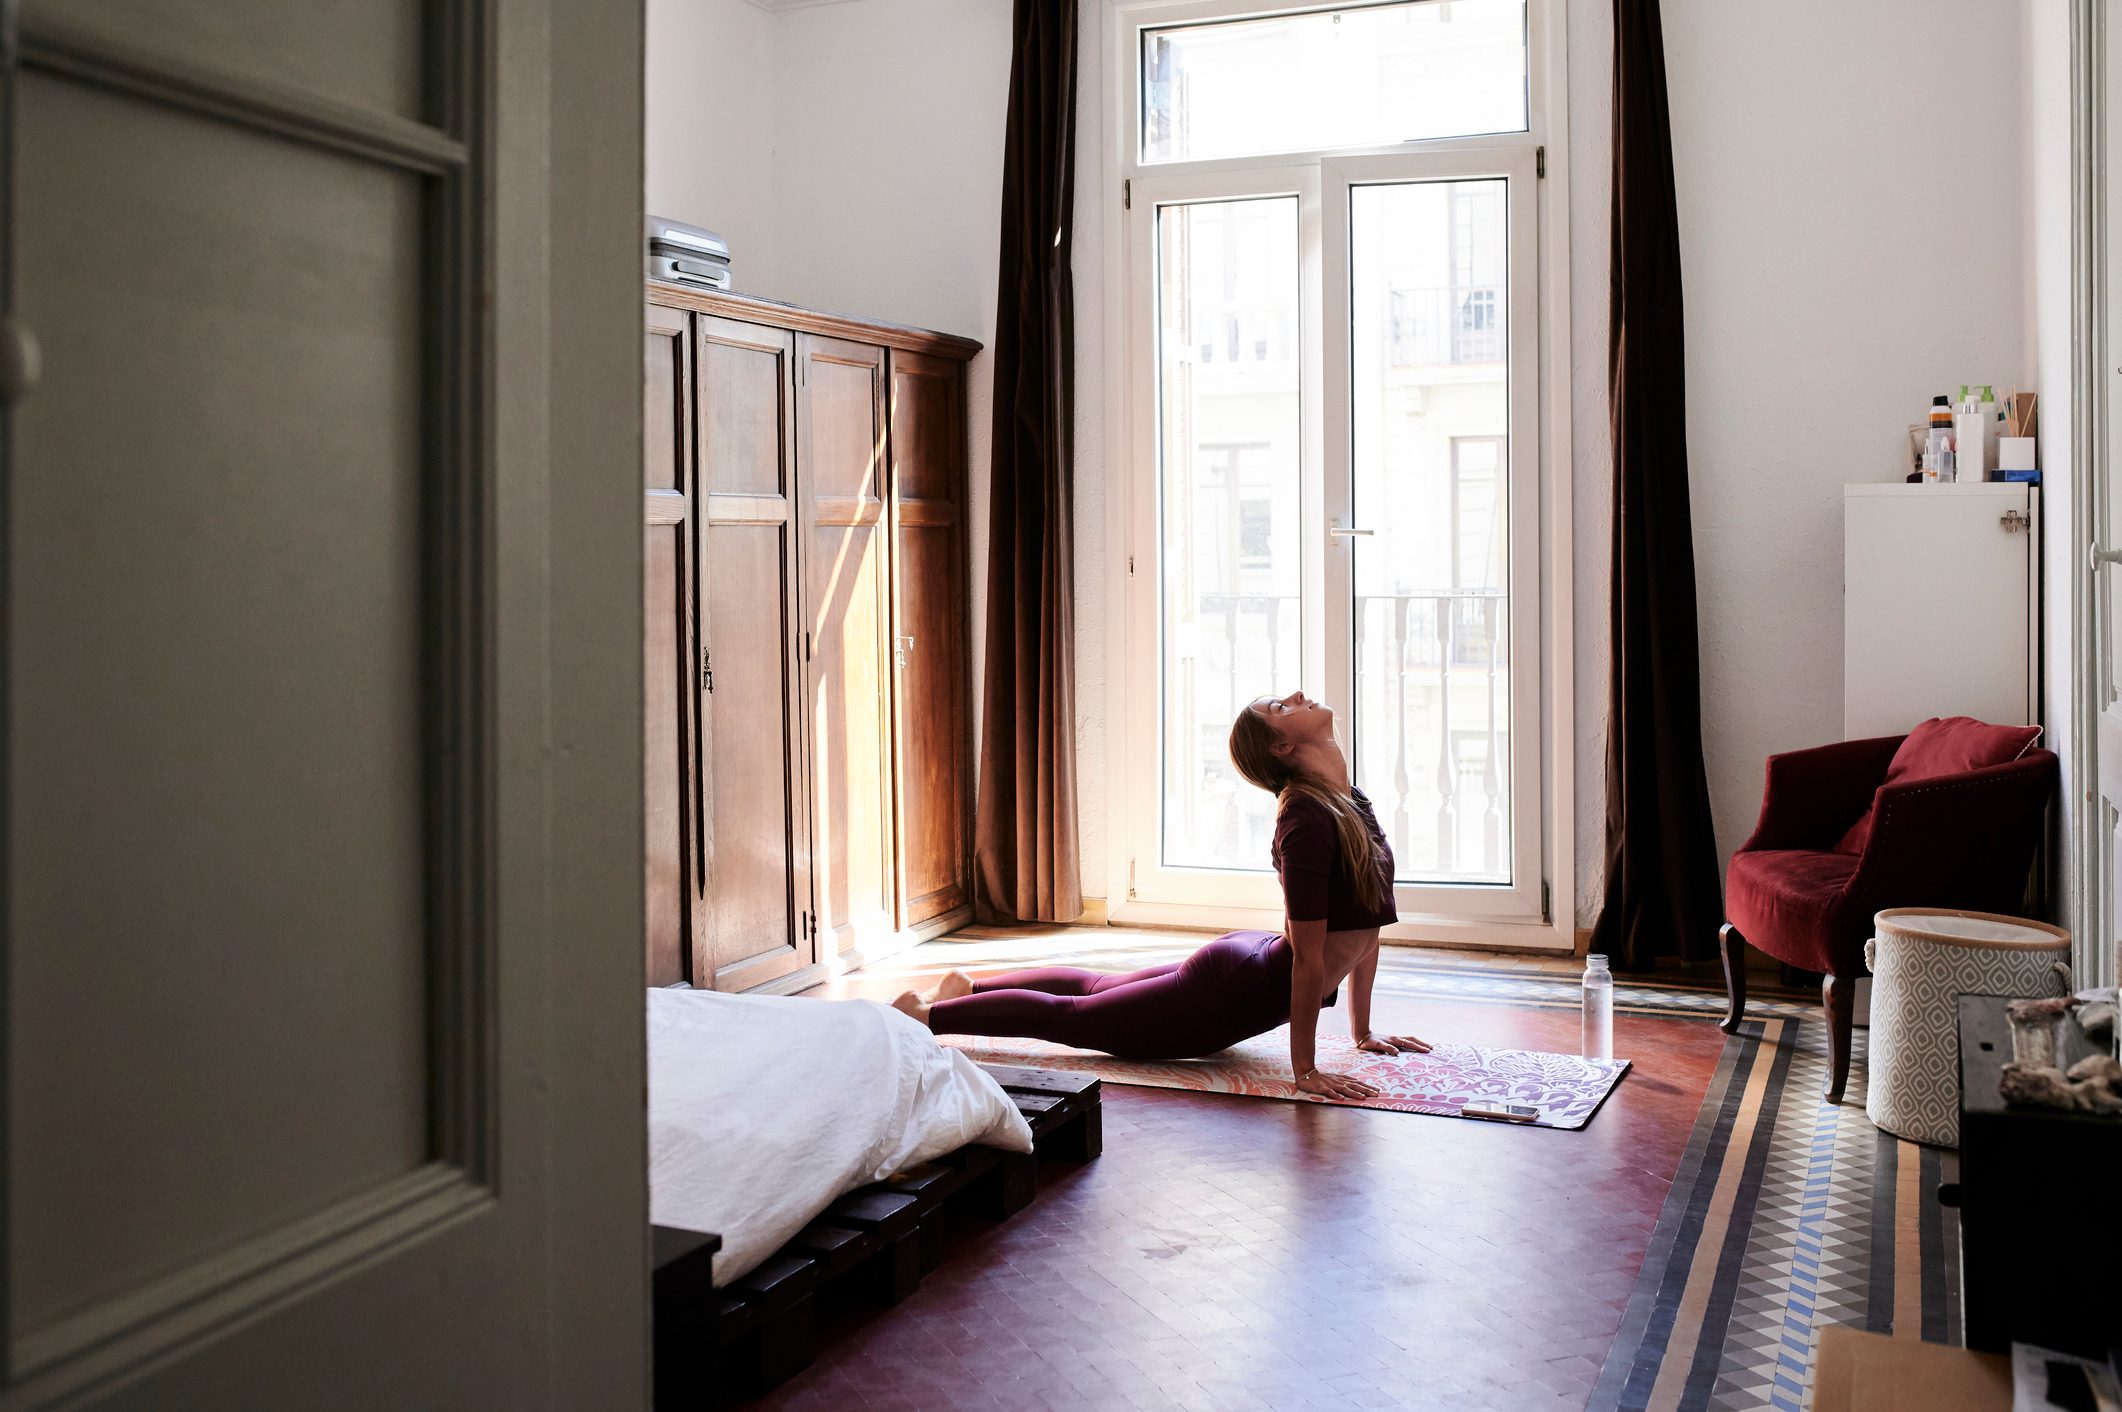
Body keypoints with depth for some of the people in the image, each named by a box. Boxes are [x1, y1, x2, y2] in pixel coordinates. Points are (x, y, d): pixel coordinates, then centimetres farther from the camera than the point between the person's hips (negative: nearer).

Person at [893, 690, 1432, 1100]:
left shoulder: (1351, 801, 1)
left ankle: (971, 987, 41)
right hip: (1231, 991, -9)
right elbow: (1309, 954, -28)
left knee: (1099, 987, 26)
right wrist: (1305, 1070, -25)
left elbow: (1367, 926, 9)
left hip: (1249, 961, 9)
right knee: (1066, 1016, 5)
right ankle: (926, 1013, 18)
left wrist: (1363, 1032, 11)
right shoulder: (1306, 815, -28)